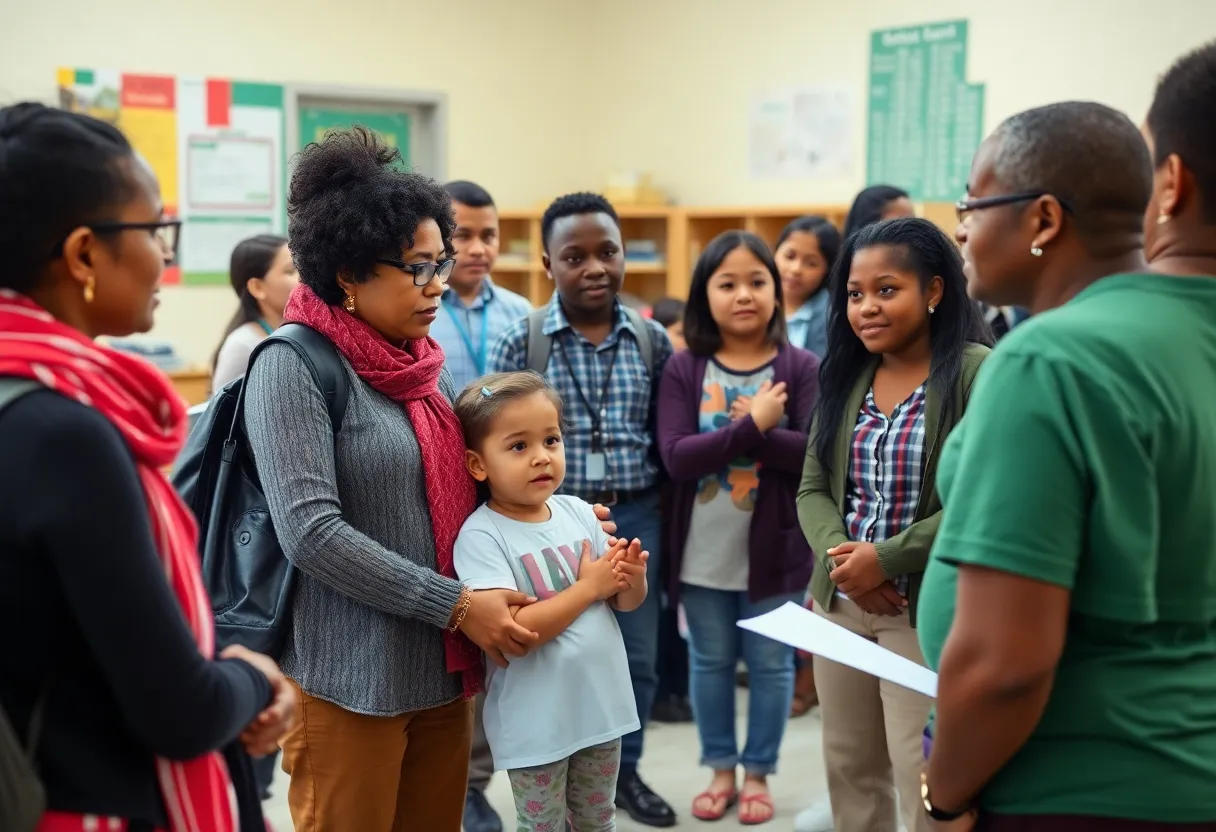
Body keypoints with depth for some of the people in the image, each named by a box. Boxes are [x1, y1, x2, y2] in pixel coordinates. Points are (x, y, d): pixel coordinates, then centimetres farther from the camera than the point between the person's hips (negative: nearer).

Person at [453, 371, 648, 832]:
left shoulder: (579, 512, -1)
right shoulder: (482, 535, -18)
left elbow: (626, 602, 7)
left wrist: (632, 578, -17)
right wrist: (588, 588, -20)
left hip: (601, 705, 5)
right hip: (537, 722, -5)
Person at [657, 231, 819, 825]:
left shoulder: (800, 368, -5)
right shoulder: (684, 369, -4)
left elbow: (813, 454, -16)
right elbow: (675, 457, -14)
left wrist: (730, 435, -21)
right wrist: (752, 426, -23)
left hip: (774, 547, -1)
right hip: (703, 549, 1)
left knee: (771, 664, 11)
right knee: (710, 662, 15)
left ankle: (758, 773, 29)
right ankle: (721, 769, 32)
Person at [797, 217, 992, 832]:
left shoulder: (975, 372, -12)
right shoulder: (845, 376, 8)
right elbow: (814, 488, 7)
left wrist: (886, 560, -19)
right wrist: (838, 556, -12)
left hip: (928, 608, -6)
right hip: (840, 602, 6)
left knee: (925, 780, -1)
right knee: (848, 768, 16)